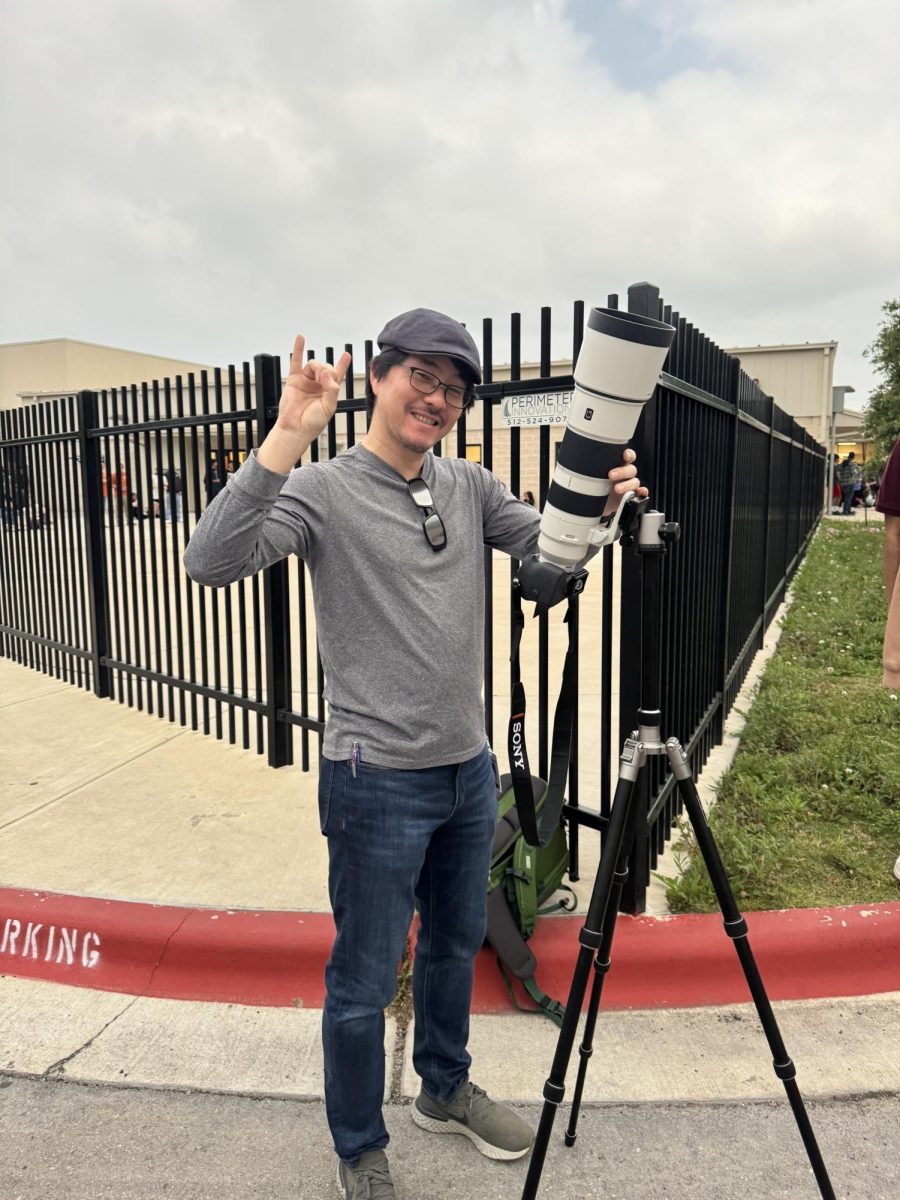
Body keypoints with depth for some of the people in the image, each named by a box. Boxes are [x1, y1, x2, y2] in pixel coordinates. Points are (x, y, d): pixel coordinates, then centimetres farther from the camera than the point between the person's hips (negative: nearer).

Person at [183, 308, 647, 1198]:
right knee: (366, 982, 10)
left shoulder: (469, 488, 6)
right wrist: (287, 438, -33)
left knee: (456, 944, 25)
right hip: (378, 782, -6)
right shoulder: (324, 491, -12)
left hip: (470, 769, 7)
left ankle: (445, 1090, 51)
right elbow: (211, 563, -26)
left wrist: (600, 504, -13)